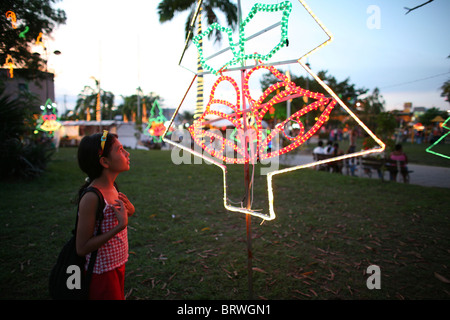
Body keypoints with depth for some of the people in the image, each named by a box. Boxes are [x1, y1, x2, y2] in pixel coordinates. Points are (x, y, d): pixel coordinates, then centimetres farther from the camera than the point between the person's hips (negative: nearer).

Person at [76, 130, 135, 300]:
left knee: (118, 296, 24)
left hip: (117, 265, 8)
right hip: (102, 272, -8)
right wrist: (120, 226, -29)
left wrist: (128, 211, -9)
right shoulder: (91, 197, -26)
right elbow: (82, 248, -22)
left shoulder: (111, 187, -2)